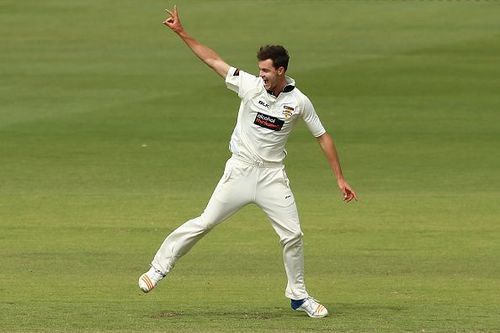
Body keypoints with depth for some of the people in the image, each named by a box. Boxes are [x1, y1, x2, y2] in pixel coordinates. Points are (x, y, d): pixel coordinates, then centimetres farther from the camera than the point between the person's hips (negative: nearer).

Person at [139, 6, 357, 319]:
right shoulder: (250, 85, -6)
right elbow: (213, 59, -3)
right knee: (205, 223, -5)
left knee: (293, 235, -2)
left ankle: (299, 295, 14)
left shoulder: (299, 102, -5)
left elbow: (323, 137, 3)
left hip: (273, 175, 1)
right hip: (240, 171, -1)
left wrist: (340, 179, 3)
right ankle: (159, 267, 4)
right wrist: (181, 32, -8)